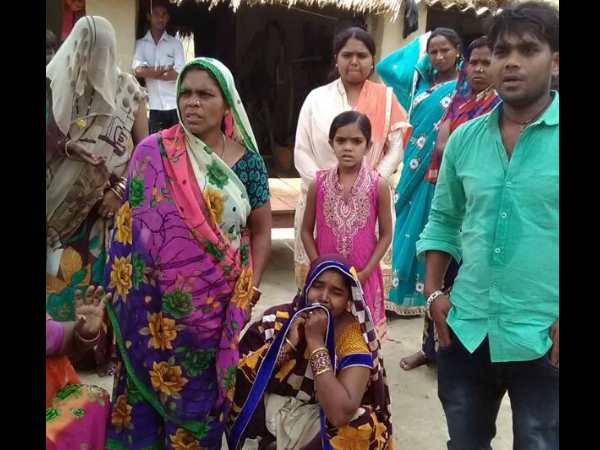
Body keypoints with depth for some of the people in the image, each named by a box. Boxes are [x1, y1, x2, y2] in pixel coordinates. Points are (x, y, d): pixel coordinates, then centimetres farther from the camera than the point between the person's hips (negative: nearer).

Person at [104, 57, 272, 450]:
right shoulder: (152, 153, -5)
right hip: (161, 302, -1)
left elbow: (261, 231, 5)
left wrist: (249, 289, -3)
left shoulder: (246, 159, -1)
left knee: (204, 391, 13)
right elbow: (131, 228, 0)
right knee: (156, 383, 9)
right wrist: (129, 297, -3)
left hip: (220, 302, 1)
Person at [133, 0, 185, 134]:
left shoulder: (175, 43, 5)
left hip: (175, 105, 0)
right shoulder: (140, 44, 7)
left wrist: (149, 72, -6)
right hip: (154, 106, 0)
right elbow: (137, 71, -8)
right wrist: (167, 70, -10)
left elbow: (179, 75, -6)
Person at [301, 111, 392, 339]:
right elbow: (306, 231, 4)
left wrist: (365, 272, -8)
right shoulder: (319, 184, -3)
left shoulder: (378, 185, -7)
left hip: (363, 277, -1)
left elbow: (386, 234, -2)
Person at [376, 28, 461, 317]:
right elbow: (384, 67, 17)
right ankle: (402, 290, 20)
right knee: (407, 229, 10)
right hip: (415, 169, 6)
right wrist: (418, 44, 14)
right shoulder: (422, 81, 12)